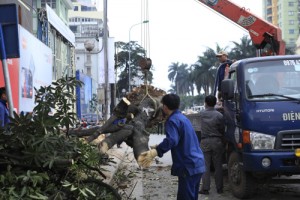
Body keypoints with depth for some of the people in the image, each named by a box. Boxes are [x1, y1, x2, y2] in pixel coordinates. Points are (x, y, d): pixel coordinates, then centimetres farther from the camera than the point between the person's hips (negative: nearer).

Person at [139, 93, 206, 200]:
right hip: (197, 164, 10)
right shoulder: (182, 117, 19)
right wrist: (159, 147, 36)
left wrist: (155, 152, -40)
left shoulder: (173, 120, -12)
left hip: (188, 166, -10)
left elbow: (172, 140, -30)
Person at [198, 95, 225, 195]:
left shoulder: (201, 114, -1)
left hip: (205, 141, 0)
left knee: (205, 166, 3)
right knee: (218, 166, 7)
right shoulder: (219, 115, -5)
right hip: (217, 141, 0)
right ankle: (219, 188, 10)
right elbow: (222, 130, 2)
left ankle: (205, 188, 0)